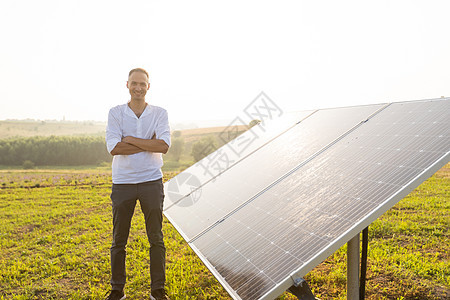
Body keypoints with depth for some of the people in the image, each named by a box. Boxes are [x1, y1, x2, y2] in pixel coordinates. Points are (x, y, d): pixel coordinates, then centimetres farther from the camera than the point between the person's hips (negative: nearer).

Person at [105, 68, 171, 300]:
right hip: (122, 183, 0)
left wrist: (130, 139, -11)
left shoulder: (159, 113, 3)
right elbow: (114, 147, -12)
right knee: (119, 240, 8)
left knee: (156, 239, 6)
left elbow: (164, 146, -12)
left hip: (151, 182, 0)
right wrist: (149, 144, -12)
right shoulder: (115, 113, 2)